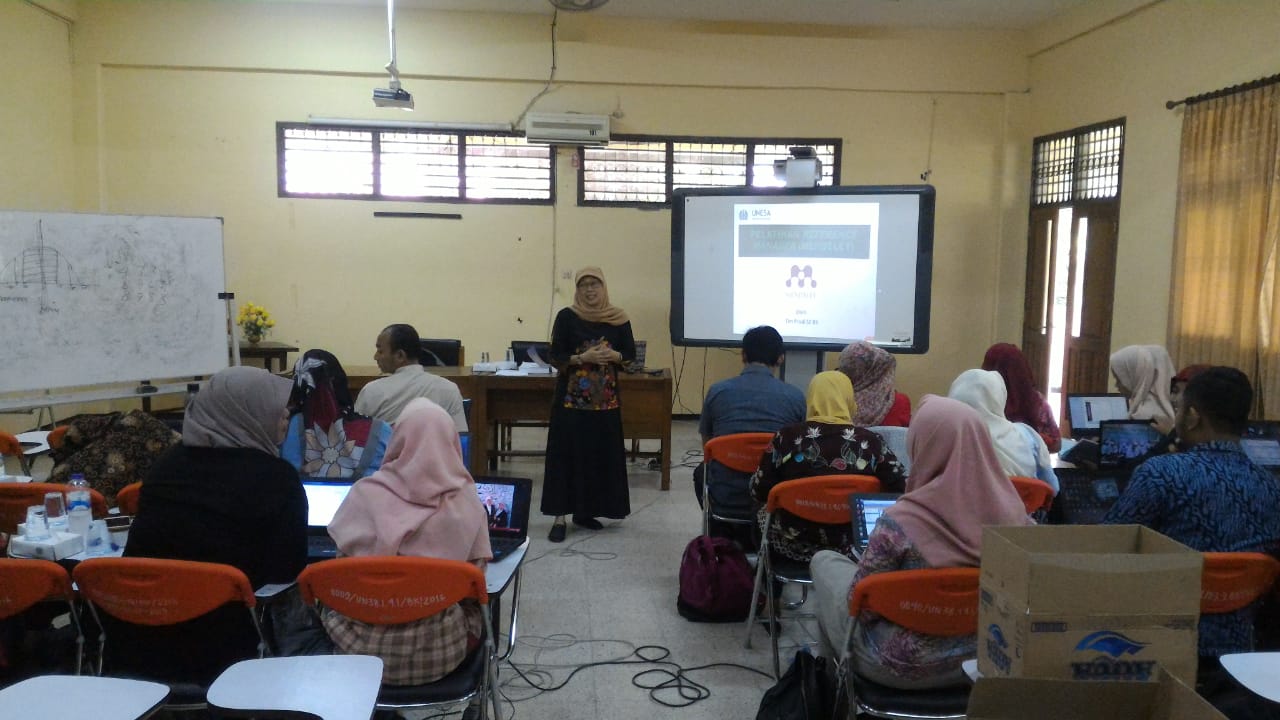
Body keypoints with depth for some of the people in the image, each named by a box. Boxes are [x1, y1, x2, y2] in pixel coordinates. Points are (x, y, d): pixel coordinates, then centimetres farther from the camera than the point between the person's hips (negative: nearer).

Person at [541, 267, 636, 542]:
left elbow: (631, 353, 8)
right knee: (566, 455, -3)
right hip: (572, 398, -3)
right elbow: (556, 357, -4)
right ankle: (560, 517, 2)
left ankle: (586, 511, 20)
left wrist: (613, 356, -13)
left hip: (606, 399, 3)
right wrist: (583, 358, -19)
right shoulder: (566, 317, -3)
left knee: (602, 455, 6)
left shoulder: (618, 318, 3)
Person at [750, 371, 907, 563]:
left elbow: (758, 492, -5)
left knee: (764, 509, 30)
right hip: (852, 547, 1)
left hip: (795, 545, 0)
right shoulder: (869, 441, -9)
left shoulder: (787, 437, -11)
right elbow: (902, 491, -5)